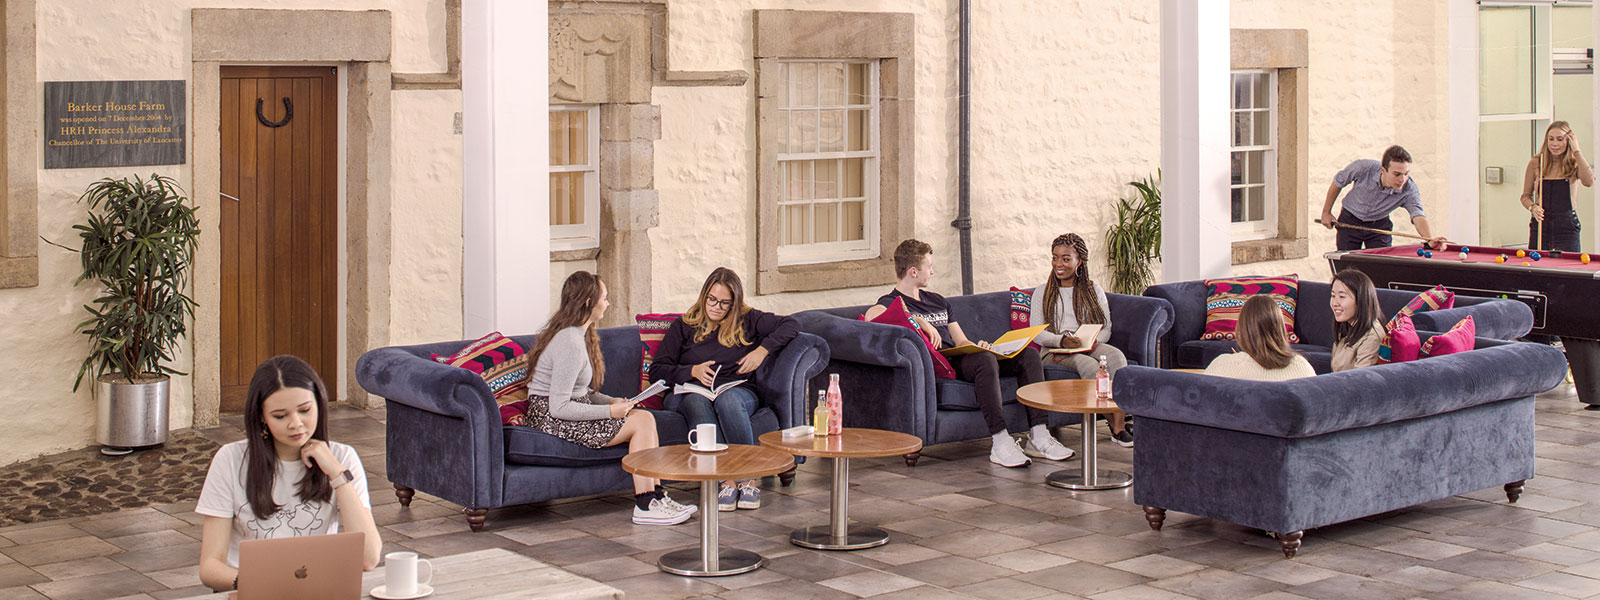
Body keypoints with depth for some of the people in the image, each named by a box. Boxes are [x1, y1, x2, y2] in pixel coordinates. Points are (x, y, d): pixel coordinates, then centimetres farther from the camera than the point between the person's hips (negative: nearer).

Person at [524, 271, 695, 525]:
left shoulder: (578, 334, 13)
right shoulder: (571, 343, -21)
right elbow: (559, 407, -24)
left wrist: (611, 401, 4)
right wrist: (610, 411, -17)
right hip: (552, 421, -10)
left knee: (643, 416, 2)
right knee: (643, 421, -13)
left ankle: (656, 496, -3)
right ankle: (644, 507, -12)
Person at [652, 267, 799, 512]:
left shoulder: (747, 321, 16)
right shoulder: (683, 327, 16)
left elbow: (791, 325, 11)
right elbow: (657, 371, 9)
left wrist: (763, 350, -2)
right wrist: (693, 371, -7)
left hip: (737, 391, 0)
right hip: (691, 392, 0)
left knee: (727, 400, -39)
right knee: (697, 402, -38)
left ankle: (748, 479, -41)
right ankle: (726, 481, -47)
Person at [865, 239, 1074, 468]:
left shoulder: (937, 301, 30)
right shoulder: (891, 302, 3)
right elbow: (872, 315, -23)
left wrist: (978, 346, 3)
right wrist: (919, 321, -27)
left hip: (962, 358, 8)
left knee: (1029, 354, -9)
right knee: (985, 360, -37)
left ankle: (1038, 436, -17)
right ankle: (1000, 443, -42)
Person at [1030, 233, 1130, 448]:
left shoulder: (1094, 291, 16)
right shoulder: (1042, 293, 12)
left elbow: (1106, 328, 9)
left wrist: (1094, 341, -15)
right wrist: (1061, 340, -19)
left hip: (1090, 347, 2)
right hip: (1055, 351, -2)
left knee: (1116, 356, -33)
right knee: (1089, 365, -35)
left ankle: (1120, 425, -41)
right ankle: (1114, 424, -31)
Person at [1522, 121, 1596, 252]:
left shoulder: (1575, 163, 0)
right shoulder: (1535, 163, 4)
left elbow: (1588, 182, -21)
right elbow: (1526, 195, 10)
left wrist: (1577, 151, -15)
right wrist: (1533, 207, -12)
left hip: (1567, 226, -1)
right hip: (1541, 224, 1)